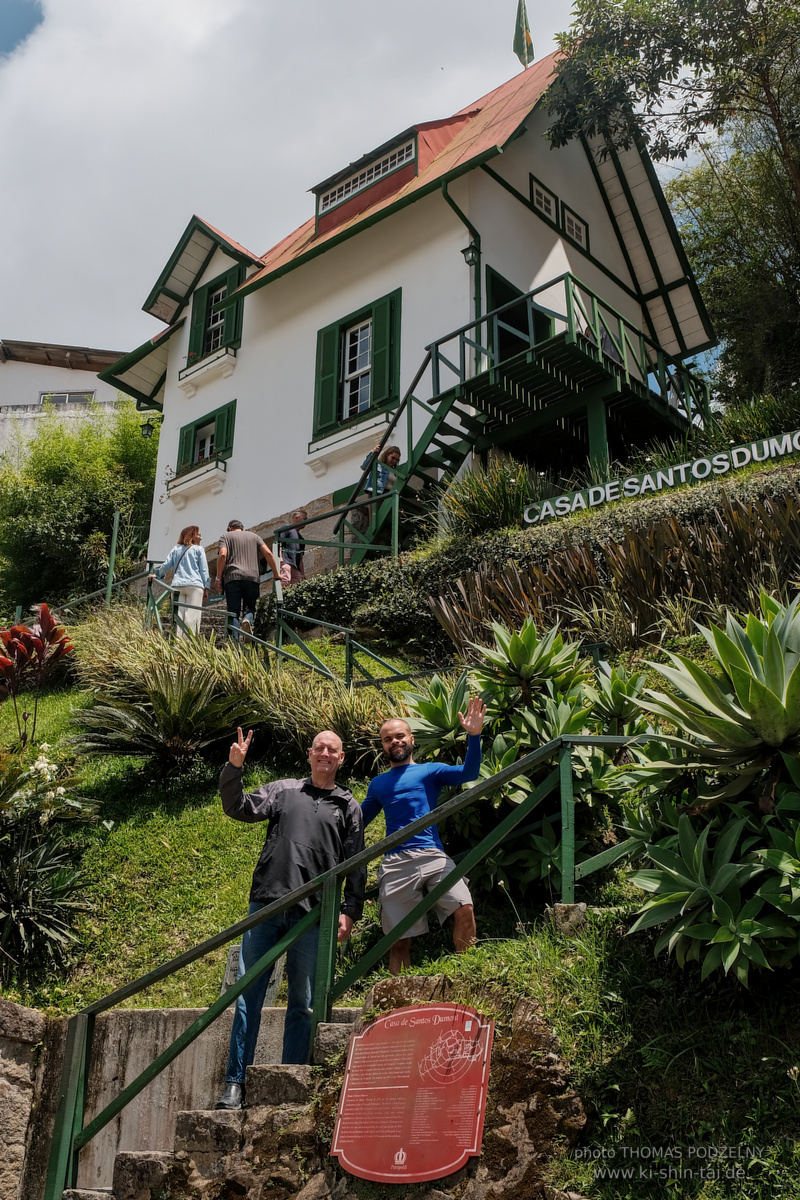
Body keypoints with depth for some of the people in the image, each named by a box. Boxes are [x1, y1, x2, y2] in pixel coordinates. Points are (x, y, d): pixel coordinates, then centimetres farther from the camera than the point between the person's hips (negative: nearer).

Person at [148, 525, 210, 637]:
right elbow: (204, 570, 5)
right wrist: (206, 588, 5)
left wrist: (156, 575, 31)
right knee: (192, 616, -8)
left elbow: (166, 565, 15)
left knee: (178, 615, -1)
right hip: (194, 585, -3)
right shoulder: (199, 549, 9)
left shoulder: (175, 549, 18)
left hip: (177, 585, 4)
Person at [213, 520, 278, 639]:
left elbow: (222, 555, -3)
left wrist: (218, 578, -1)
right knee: (250, 608, 13)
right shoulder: (254, 536, 23)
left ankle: (234, 642, -17)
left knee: (233, 612, -1)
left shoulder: (226, 536, 16)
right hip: (252, 577, 2)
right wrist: (276, 574, 12)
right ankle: (248, 620, -22)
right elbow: (268, 553, 8)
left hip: (233, 577, -2)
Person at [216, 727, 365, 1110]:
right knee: (248, 995, -1)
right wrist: (233, 768, -10)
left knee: (303, 1003, 4)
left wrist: (349, 910, 2)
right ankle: (235, 1083, 5)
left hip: (312, 912, 0)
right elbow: (241, 808, 4)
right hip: (267, 904, 0)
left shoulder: (349, 807, 15)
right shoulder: (283, 790, 15)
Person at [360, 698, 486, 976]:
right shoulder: (378, 784, 24)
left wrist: (473, 736, -17)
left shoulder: (430, 771, 13)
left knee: (464, 908, -24)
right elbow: (357, 819, 34)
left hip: (433, 856, -2)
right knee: (399, 941, 0)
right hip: (395, 864, 3)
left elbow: (468, 773, -4)